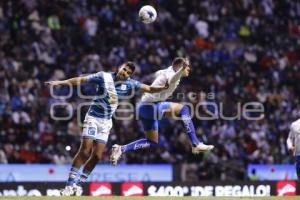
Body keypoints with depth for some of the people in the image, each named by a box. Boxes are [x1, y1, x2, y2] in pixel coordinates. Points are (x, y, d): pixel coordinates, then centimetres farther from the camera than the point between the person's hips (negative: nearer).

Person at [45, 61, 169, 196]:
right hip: (93, 118, -4)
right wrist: (60, 82, -11)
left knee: (97, 156, -2)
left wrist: (164, 88, -21)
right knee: (85, 151, -14)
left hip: (106, 122, 4)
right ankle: (70, 184, -9)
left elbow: (149, 89, -4)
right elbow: (81, 80, -8)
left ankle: (79, 184, 11)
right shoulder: (104, 77, -9)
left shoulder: (130, 84, 0)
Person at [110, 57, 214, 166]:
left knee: (153, 142, 18)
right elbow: (172, 80, -42)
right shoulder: (172, 75, -14)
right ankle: (195, 144, -20)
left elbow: (158, 73, 40)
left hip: (144, 108, 11)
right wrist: (182, 69, -63)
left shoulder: (167, 72, 14)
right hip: (151, 107, -11)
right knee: (183, 109, -19)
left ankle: (121, 149, 11)